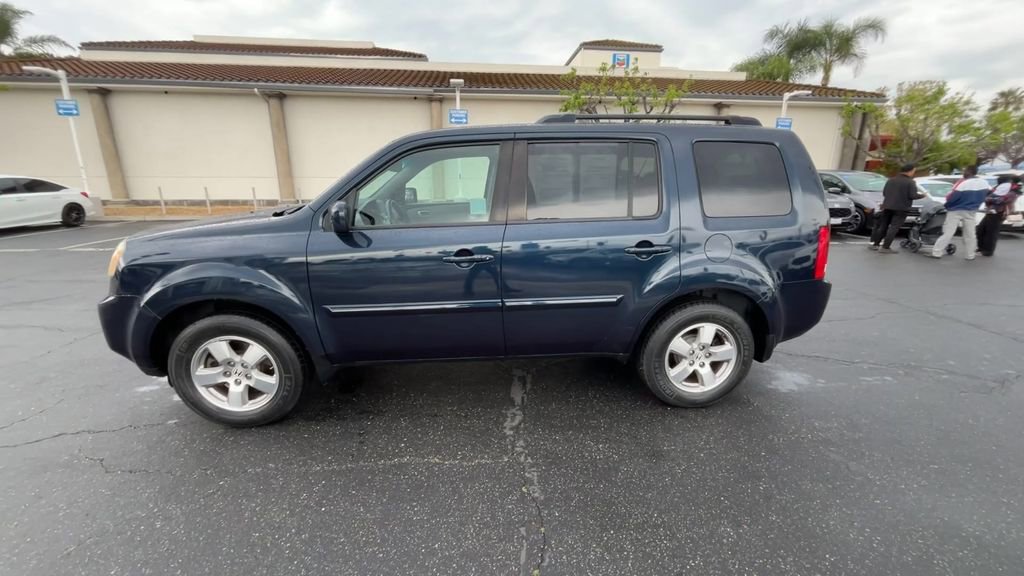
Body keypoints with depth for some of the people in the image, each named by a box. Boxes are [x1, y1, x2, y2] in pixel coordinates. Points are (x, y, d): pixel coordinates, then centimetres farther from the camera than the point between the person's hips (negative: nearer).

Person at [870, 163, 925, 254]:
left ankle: (874, 244, 14)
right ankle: (885, 247, -9)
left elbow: (884, 192, 9)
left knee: (883, 226, 13)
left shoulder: (891, 180, 7)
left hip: (887, 206, 5)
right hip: (901, 208, -5)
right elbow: (913, 196, -13)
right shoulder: (910, 182, -9)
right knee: (894, 228, -4)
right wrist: (922, 195, 5)